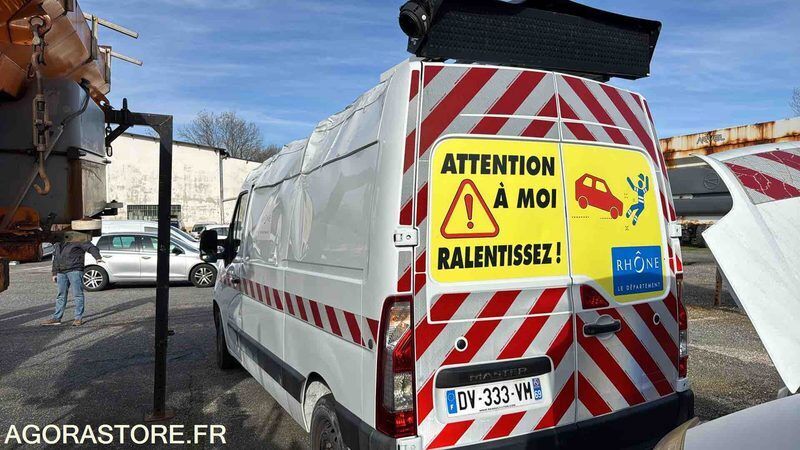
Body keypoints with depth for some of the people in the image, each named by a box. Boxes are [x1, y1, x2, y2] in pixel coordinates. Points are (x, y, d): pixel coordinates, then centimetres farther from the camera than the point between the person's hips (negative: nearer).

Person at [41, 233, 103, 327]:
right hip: (61, 273, 7)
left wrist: (98, 257, -27)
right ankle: (57, 318, 17)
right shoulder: (58, 245, 20)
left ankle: (79, 318, -1)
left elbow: (91, 247, -10)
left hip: (75, 271, -7)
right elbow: (55, 260, 26)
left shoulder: (77, 241, -3)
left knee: (77, 294, -4)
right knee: (61, 295, 11)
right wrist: (54, 273, 21)